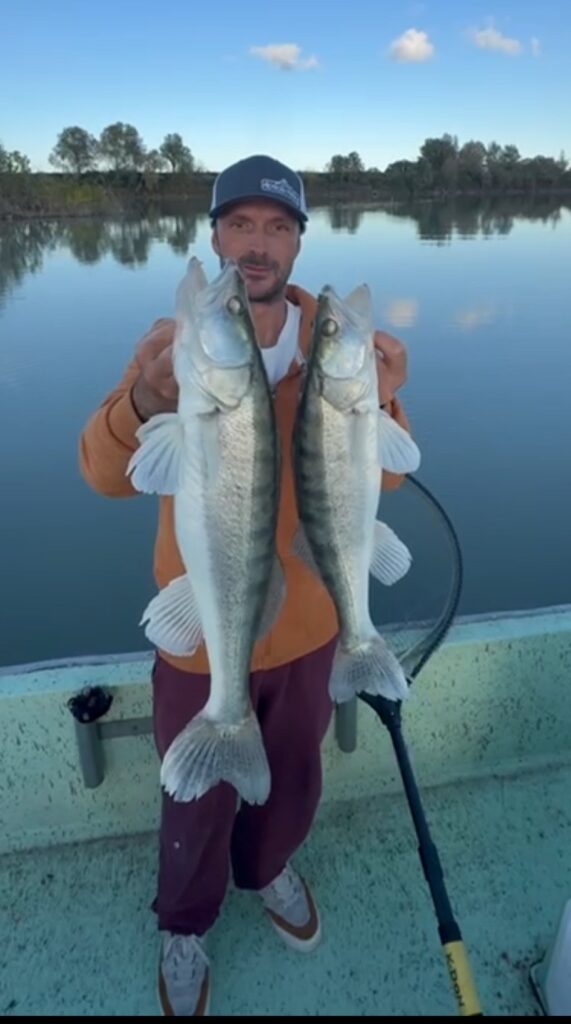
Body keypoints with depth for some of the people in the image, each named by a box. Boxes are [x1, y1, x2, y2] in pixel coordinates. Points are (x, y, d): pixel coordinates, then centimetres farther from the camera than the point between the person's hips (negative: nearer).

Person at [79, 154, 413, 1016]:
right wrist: (145, 404, -47)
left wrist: (378, 407, -34)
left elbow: (383, 477, -11)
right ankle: (186, 922, 49)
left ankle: (269, 868, 59)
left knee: (293, 774, 26)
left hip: (306, 619, 3)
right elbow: (104, 476, -24)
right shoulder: (179, 341, -14)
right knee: (200, 795, 18)